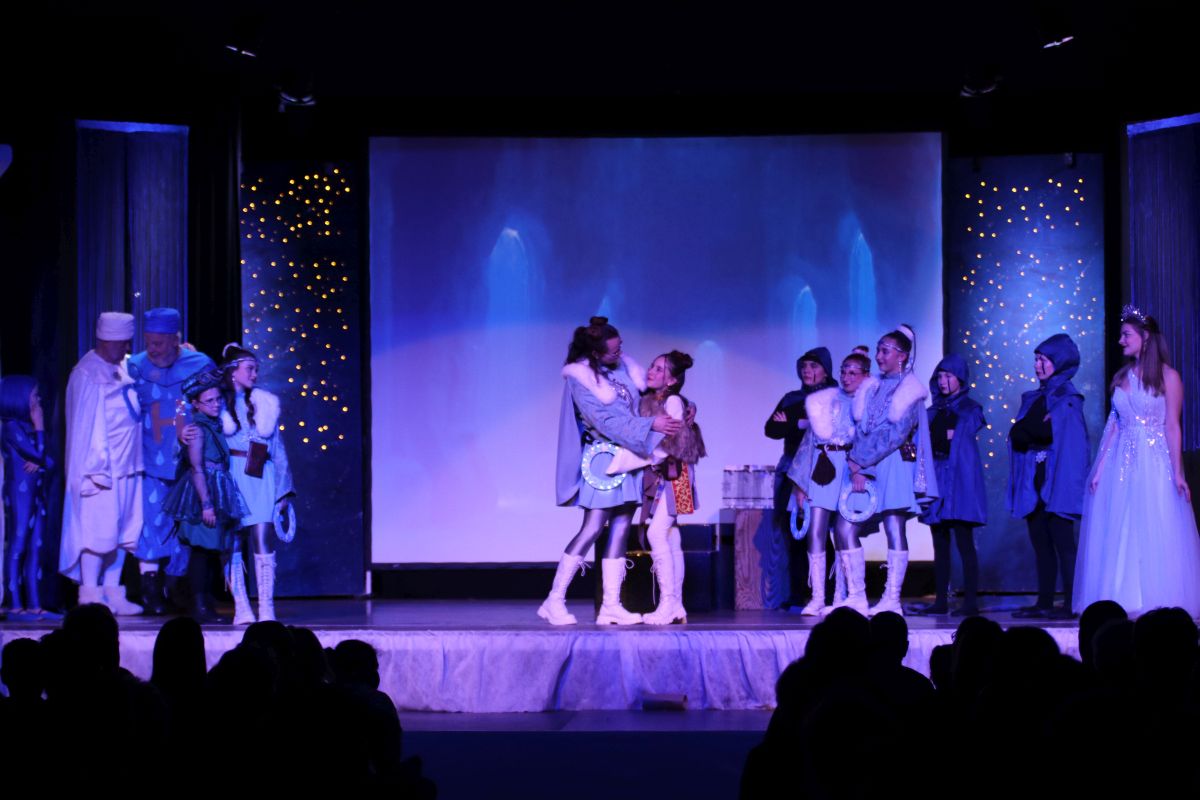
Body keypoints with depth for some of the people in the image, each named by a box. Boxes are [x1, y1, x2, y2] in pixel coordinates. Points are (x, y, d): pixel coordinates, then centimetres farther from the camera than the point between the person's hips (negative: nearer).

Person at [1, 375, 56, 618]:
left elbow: (49, 461, 9)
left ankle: (34, 604, 7)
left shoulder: (28, 427, 15)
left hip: (36, 494, 8)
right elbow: (38, 454, -15)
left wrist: (40, 462, -13)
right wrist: (40, 427, -6)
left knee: (35, 548, 6)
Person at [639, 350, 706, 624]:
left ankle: (668, 603, -17)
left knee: (657, 533, -17)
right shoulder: (647, 400, 12)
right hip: (656, 473, 8)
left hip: (672, 473, -8)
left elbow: (676, 440, -13)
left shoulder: (673, 401, -8)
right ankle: (676, 606, 9)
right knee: (670, 537, 7)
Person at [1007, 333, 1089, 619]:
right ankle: (1044, 603, 10)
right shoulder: (1034, 398, 17)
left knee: (1062, 542, -8)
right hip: (1034, 481, 7)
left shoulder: (1068, 398, -2)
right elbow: (1016, 435, 8)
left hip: (1057, 480, -7)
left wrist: (1027, 430, -6)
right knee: (1040, 543, 7)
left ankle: (1071, 604, -8)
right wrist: (1038, 430, -8)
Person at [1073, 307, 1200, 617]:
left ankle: (1158, 607, 0)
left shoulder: (1167, 376, -2)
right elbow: (1114, 425, 10)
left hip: (1154, 464, -5)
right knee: (1120, 538, 2)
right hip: (1121, 464, 5)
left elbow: (1173, 426, -6)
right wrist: (1099, 469, 4)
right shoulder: (1122, 377, 12)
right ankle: (1126, 604, 6)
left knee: (1156, 537, -4)